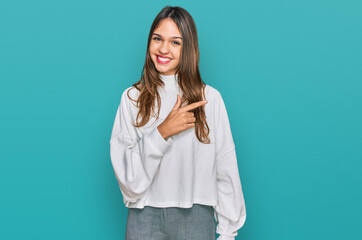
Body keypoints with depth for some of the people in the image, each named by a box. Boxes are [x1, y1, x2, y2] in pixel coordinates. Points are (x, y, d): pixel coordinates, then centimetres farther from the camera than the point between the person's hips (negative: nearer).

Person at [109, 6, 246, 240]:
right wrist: (162, 132, -19)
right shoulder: (132, 98, 0)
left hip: (195, 215, 0)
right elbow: (125, 171, -7)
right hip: (144, 218, 1)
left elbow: (225, 168, -2)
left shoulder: (210, 98, -4)